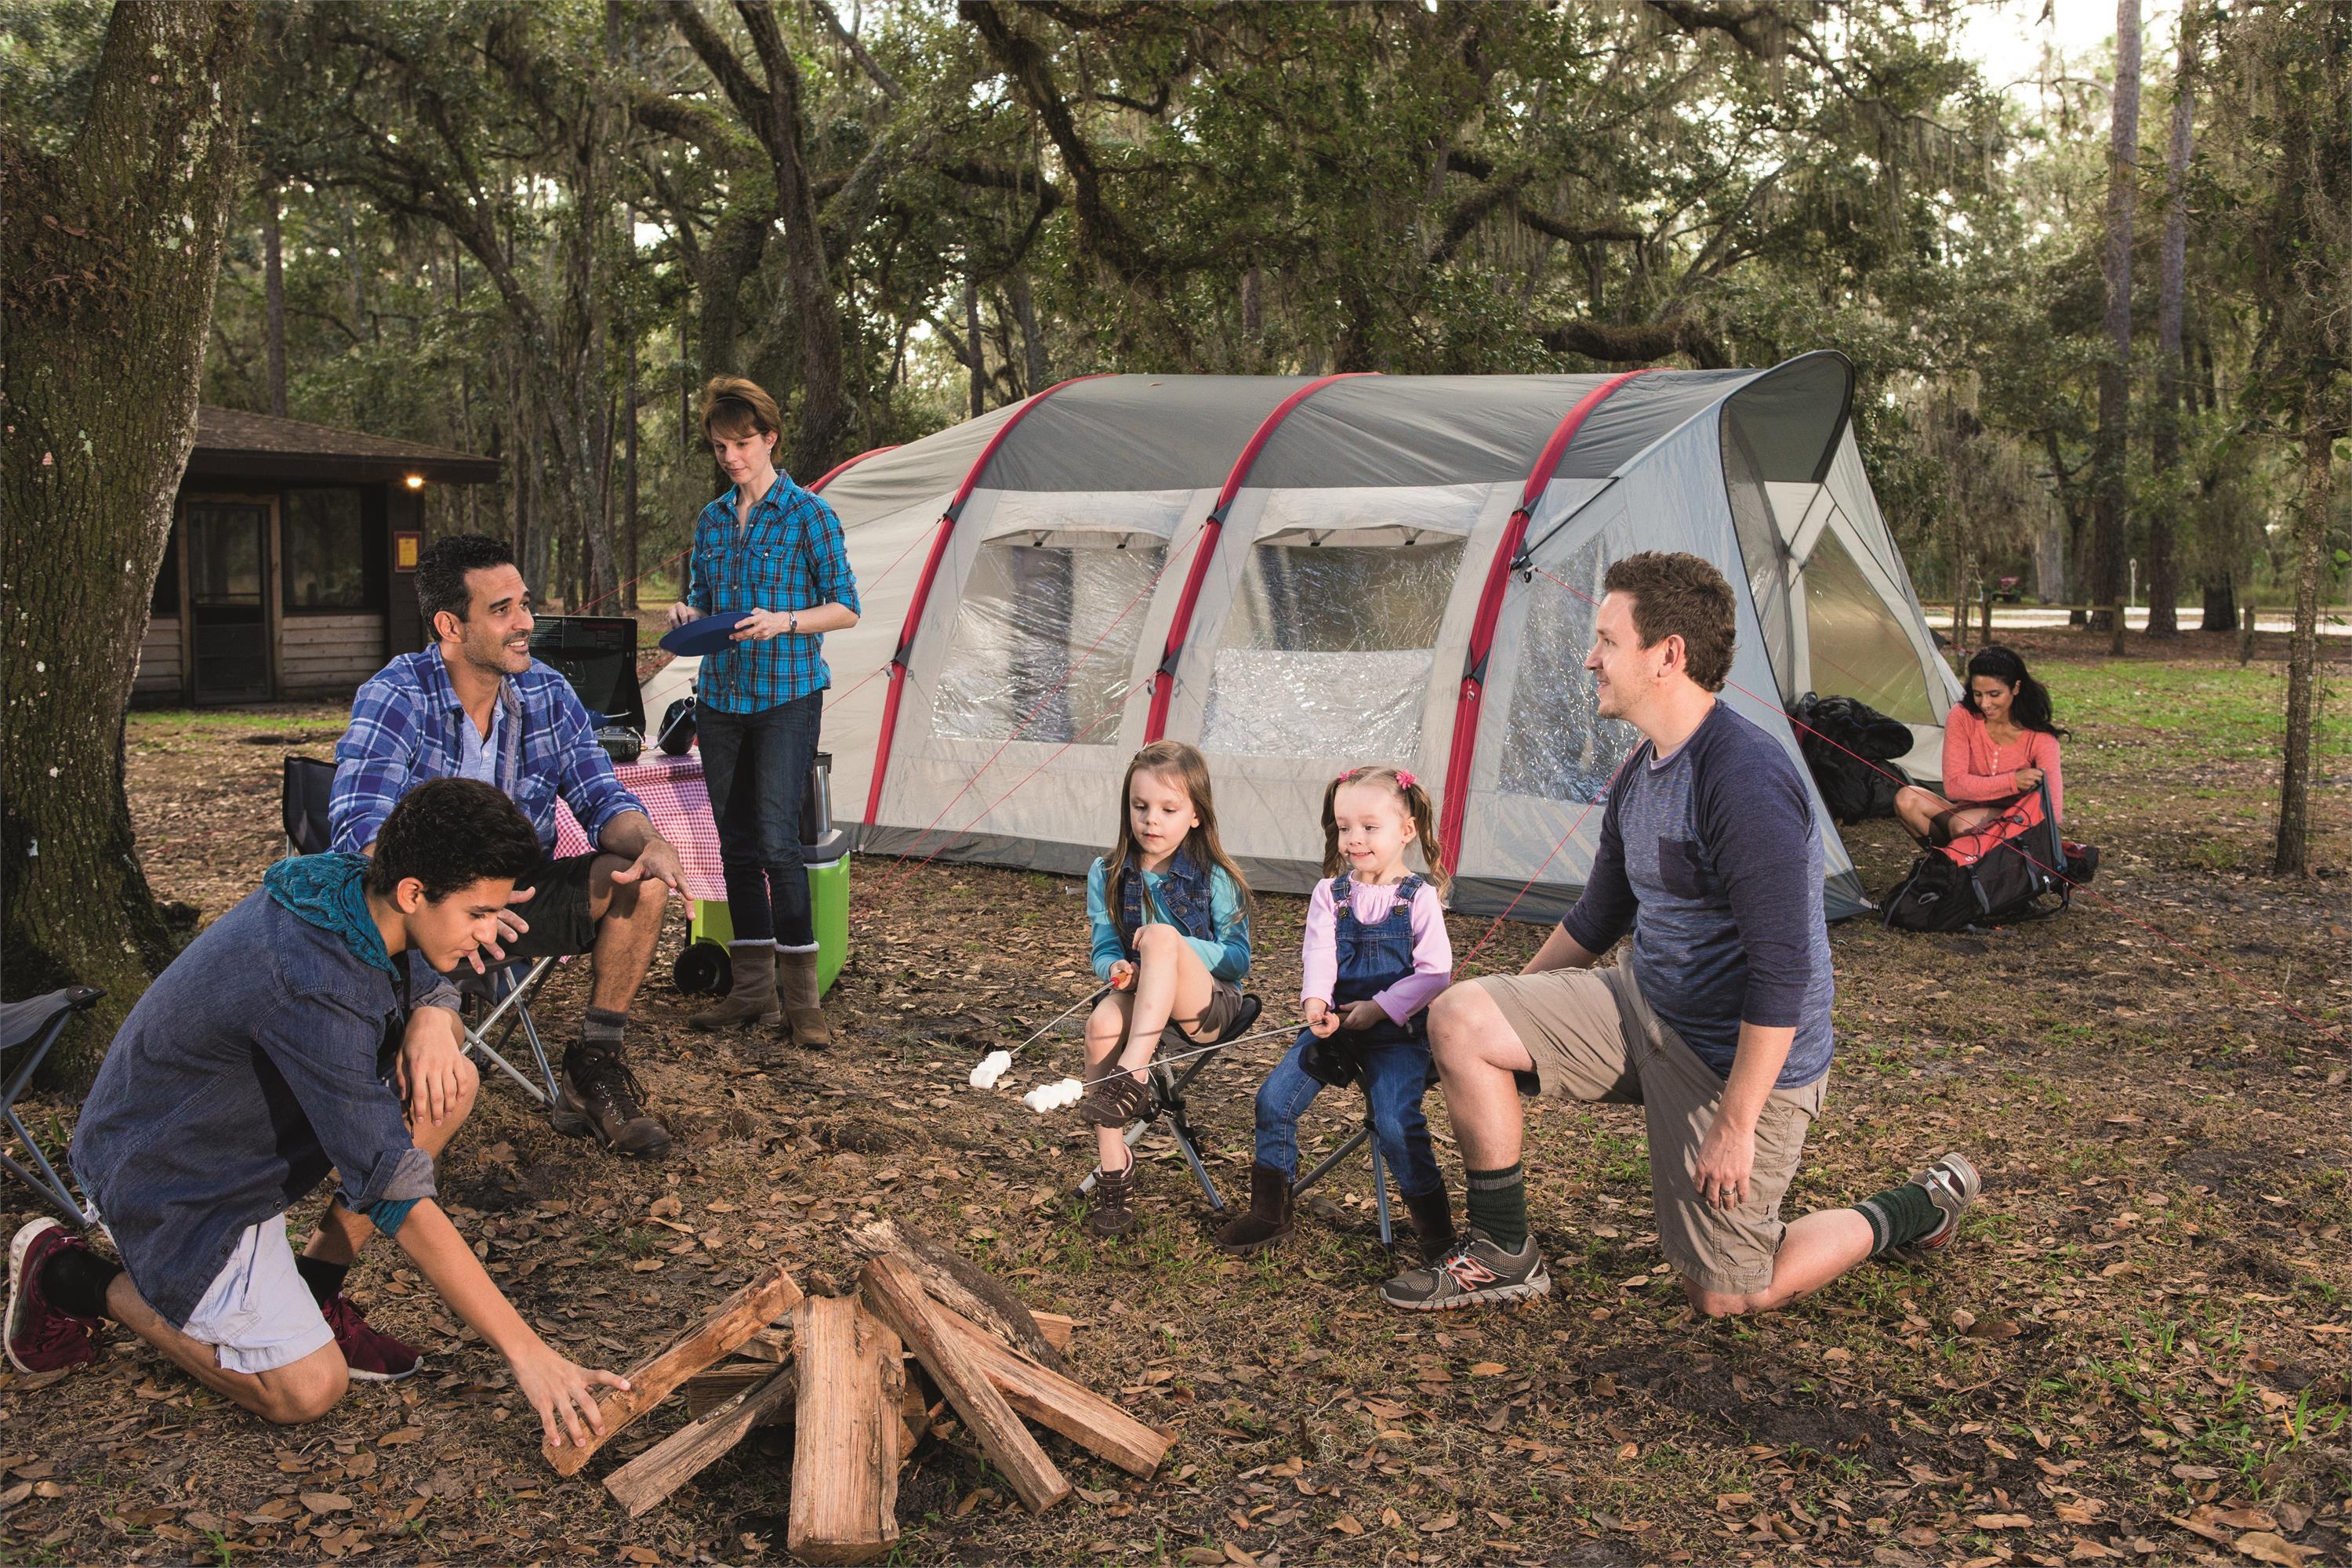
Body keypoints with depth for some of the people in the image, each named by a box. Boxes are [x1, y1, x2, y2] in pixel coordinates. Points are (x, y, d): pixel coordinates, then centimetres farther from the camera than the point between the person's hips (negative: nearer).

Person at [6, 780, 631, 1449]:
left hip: (257, 1112, 8)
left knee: (452, 1083, -7)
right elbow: (396, 1193, -35)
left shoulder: (347, 885, -12)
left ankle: (317, 1284, 5)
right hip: (176, 1181, -8)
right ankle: (72, 1276, 5)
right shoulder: (309, 990, -37)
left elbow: (424, 972, 12)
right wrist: (526, 1353, -33)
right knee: (308, 1390, -11)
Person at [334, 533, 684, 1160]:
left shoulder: (547, 694, -1)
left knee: (640, 880, -18)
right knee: (437, 1035, -35)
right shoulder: (395, 698, -17)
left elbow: (600, 797, 1)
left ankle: (594, 1071, -6)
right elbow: (360, 832, -27)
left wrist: (650, 842, -25)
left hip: (513, 895, 5)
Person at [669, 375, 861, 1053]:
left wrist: (785, 622, -20)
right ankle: (752, 990, 17)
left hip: (787, 696, -6)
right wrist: (688, 613, -3)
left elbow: (845, 609, -4)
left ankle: (802, 998, -5)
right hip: (720, 696, 6)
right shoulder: (711, 521, 12)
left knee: (777, 840, -14)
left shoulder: (808, 515, -4)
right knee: (736, 845, 8)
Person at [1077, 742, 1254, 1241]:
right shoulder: (1108, 875, 6)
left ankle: (1131, 1079, -38)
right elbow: (1104, 950, 8)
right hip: (1141, 999, 3)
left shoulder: (1214, 879, -3)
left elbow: (1239, 959, -5)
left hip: (1209, 1006, -3)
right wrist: (1117, 968, -18)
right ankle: (1113, 1164, -21)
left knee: (1161, 936, -34)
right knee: (1103, 1023, -34)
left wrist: (1178, 947, -22)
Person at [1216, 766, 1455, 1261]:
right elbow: (1318, 954, -7)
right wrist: (1316, 1001, -27)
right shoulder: (1330, 894, 6)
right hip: (1333, 1025, 4)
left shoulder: (1420, 897, -2)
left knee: (1395, 1120, -24)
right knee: (1274, 1098, -11)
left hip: (1398, 1033, -4)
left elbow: (1435, 972, -8)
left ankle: (1435, 1225, -4)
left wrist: (1379, 1008, -17)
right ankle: (1270, 1212, 5)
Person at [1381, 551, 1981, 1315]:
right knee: (1459, 1020, -7)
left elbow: (1781, 971, -27)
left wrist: (1735, 1124, -25)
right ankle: (1503, 1255, 6)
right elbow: (1596, 920, 17)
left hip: (1739, 1057, -8)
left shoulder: (1747, 779, -26)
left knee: (1723, 1296, 2)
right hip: (1644, 1007, 8)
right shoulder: (1640, 773, 3)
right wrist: (1514, 1011, 19)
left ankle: (1920, 1207, 23)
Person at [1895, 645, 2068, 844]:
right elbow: (1953, 785, -16)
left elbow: (2052, 805, -21)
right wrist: (2012, 781, -26)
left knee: (1963, 825, -36)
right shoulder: (1962, 717, -9)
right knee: (1906, 799, -23)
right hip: (1968, 811, 3)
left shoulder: (2040, 737, -14)